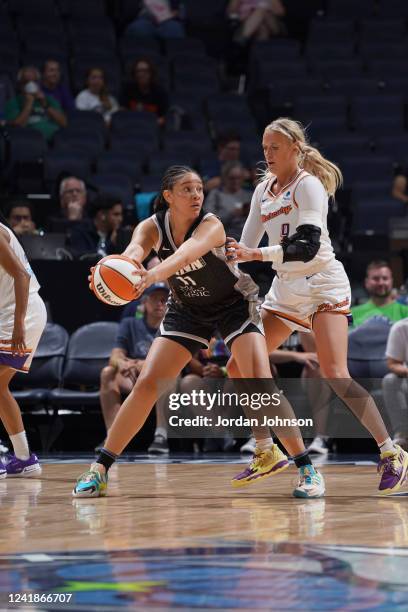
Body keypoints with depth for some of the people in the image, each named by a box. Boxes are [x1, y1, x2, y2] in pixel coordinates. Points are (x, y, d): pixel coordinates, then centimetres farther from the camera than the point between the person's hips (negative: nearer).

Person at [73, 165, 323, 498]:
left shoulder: (211, 225, -27)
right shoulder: (152, 227, -17)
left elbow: (187, 252, -49)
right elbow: (135, 249, -40)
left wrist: (154, 274, -70)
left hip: (235, 305, -3)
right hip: (187, 311, 3)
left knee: (261, 384, -21)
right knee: (146, 385, -7)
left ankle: (306, 468, -13)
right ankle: (100, 469, 3)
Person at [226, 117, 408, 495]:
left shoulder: (308, 185, -11)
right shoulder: (263, 190, 11)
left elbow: (307, 246, -23)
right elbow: (246, 246, 16)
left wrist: (258, 254, -32)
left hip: (323, 286, -8)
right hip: (284, 291, 8)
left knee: (335, 378, -22)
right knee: (238, 370, 2)